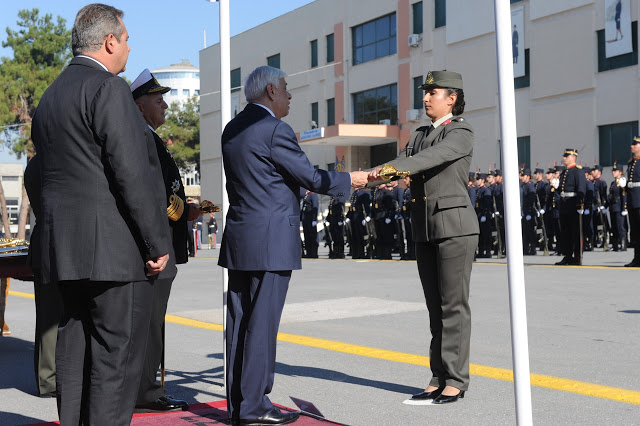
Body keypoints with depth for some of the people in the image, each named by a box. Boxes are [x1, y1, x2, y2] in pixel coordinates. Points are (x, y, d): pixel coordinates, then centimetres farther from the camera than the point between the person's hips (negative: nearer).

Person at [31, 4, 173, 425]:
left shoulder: (50, 97, 18)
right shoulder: (108, 89, -10)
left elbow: (52, 177, 18)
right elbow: (131, 174, -18)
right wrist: (157, 244, -14)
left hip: (66, 247, 9)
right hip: (115, 248, -9)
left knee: (76, 351, 12)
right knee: (117, 356, -5)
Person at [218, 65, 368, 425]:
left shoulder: (232, 129, 14)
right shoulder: (275, 130, -12)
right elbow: (310, 177, -9)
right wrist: (350, 180, 6)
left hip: (238, 241, 8)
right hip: (271, 242, -8)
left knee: (240, 322, 9)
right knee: (262, 323, -4)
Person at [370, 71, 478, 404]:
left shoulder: (461, 133, -6)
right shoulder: (420, 135, 20)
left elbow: (434, 157, -23)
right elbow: (406, 163, 12)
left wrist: (393, 168, -35)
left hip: (455, 226, -7)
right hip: (425, 229, 7)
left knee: (454, 305, -5)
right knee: (436, 307, 9)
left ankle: (456, 381, 0)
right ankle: (439, 379, 14)